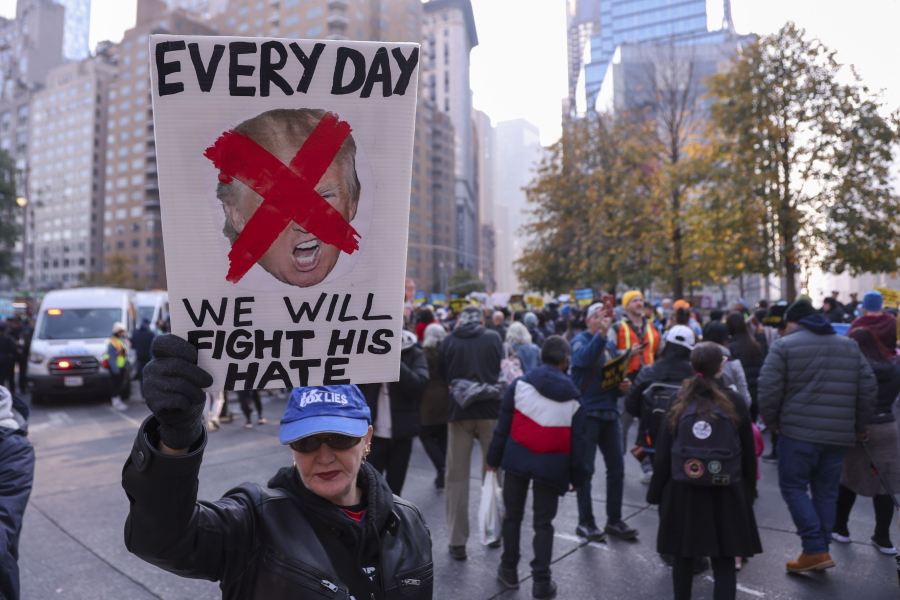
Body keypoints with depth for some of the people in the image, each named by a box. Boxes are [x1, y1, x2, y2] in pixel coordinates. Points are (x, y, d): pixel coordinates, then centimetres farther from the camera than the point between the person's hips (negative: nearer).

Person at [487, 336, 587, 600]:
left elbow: (503, 424, -2)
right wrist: (577, 476, 11)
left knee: (513, 515, 16)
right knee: (543, 523, 12)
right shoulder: (573, 397, 1)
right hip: (552, 465, 0)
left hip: (517, 458, 0)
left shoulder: (521, 384, -4)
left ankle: (509, 570, 28)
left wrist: (494, 458, 6)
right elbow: (578, 441, 3)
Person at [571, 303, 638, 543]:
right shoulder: (580, 340, -5)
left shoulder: (611, 346, 15)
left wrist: (624, 386, -1)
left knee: (617, 468, 10)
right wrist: (601, 333, -41)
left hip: (610, 412, 7)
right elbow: (585, 358, -29)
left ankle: (614, 520, 24)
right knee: (586, 468, 1)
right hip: (587, 412, -6)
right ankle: (585, 522, 13)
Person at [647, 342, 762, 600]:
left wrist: (656, 492, 5)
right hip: (726, 494, 0)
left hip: (683, 493, 1)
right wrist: (748, 491, 14)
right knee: (724, 562, 8)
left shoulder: (679, 403, -5)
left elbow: (663, 453, -4)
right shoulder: (734, 403, -5)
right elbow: (748, 453, 2)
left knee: (683, 556, 15)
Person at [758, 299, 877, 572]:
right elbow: (869, 388, 11)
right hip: (839, 436, 5)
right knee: (826, 491, 15)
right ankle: (821, 551, 21)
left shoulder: (784, 345, -4)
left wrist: (772, 421, 3)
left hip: (798, 432, -5)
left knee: (793, 487, 6)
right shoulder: (849, 345, 12)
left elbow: (769, 389, -11)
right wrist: (860, 425, 19)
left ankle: (816, 550, 0)